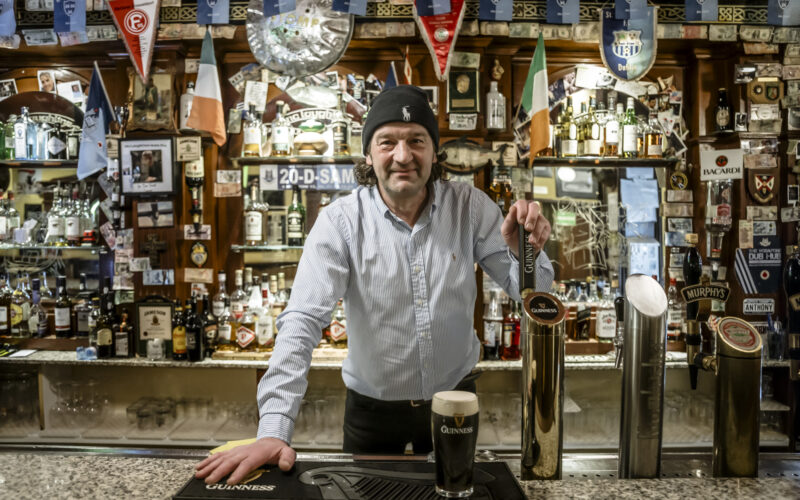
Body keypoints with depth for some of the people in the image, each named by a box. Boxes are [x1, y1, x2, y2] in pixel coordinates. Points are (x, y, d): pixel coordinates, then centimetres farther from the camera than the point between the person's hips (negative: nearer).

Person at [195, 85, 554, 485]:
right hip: (372, 407, -1)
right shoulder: (341, 221, -17)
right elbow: (302, 321, -25)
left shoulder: (470, 207, -11)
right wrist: (273, 431, -34)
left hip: (455, 397, 2)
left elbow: (524, 293, -7)